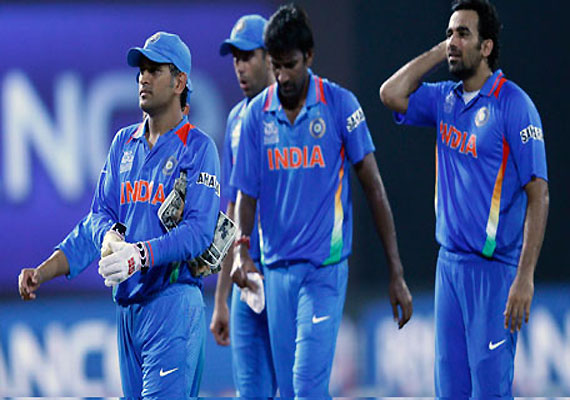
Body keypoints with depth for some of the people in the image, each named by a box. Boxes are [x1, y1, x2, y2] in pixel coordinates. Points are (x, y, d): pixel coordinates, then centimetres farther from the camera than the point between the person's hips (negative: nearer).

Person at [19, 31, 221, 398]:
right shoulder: (124, 142, 17)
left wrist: (141, 254, -28)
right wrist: (111, 236, -10)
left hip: (173, 302, -7)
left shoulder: (198, 147, -5)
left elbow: (199, 230, -15)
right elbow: (100, 212, 14)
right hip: (127, 304, 7)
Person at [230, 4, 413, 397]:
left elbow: (374, 188, -2)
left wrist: (396, 274, -4)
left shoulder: (340, 104, -5)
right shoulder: (257, 114, 5)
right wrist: (242, 248, -14)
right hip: (277, 270, 4)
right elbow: (247, 193, 8)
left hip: (326, 267, -4)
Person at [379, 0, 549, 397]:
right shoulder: (446, 99, 11)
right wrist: (439, 52, 3)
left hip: (494, 267, -7)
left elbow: (538, 195, -13)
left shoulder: (513, 104, -11)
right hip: (449, 261, 7)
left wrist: (525, 277, -20)